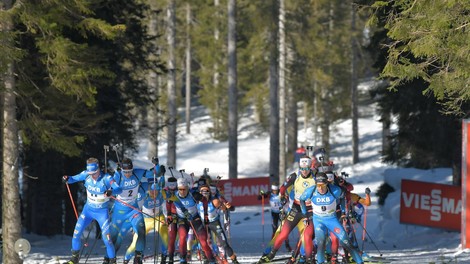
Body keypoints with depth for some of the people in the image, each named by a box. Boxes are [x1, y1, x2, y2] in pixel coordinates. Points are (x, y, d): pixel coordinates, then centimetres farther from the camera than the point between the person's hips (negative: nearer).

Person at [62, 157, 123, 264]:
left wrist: (111, 191, -55)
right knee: (76, 233, 1)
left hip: (102, 212, -4)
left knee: (107, 238, -11)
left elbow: (119, 189, -33)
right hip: (88, 209, 4)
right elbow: (74, 179, 2)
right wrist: (67, 179, -21)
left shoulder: (106, 178, -24)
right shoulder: (86, 175, -12)